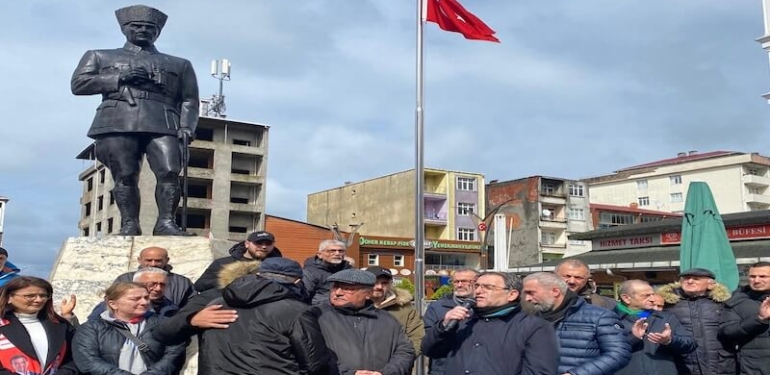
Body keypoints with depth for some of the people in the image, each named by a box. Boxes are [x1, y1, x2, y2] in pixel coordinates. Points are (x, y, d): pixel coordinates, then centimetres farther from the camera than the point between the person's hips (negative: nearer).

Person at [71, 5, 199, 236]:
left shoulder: (179, 64, 26)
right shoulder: (99, 57, 26)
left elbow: (189, 100, 18)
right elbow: (78, 84, 12)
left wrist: (186, 126, -2)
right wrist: (119, 79, 0)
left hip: (163, 124, 0)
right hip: (117, 123, 0)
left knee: (170, 172, -19)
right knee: (125, 176, -10)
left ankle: (166, 222, -19)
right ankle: (129, 225, -6)